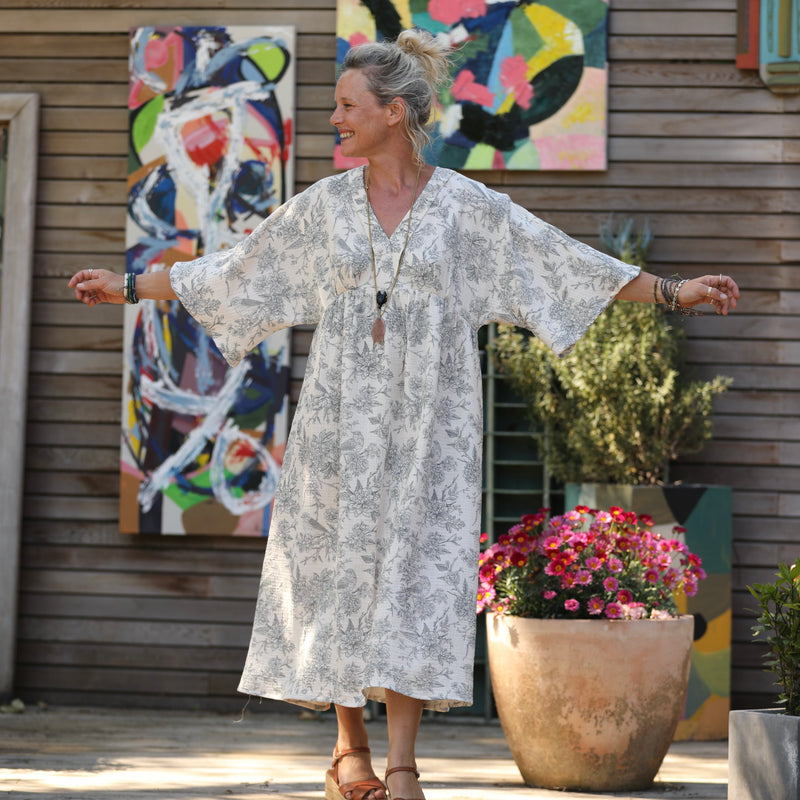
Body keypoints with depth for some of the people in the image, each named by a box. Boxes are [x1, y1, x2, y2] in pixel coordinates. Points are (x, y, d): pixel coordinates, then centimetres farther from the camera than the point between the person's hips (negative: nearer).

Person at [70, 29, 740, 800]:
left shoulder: (467, 206, -1)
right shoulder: (324, 204, 5)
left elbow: (570, 263, -1)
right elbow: (231, 270, 13)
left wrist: (673, 292, -5)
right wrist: (129, 287, 15)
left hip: (428, 417, -2)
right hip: (342, 410, 2)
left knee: (416, 569, -6)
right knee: (339, 566, 3)